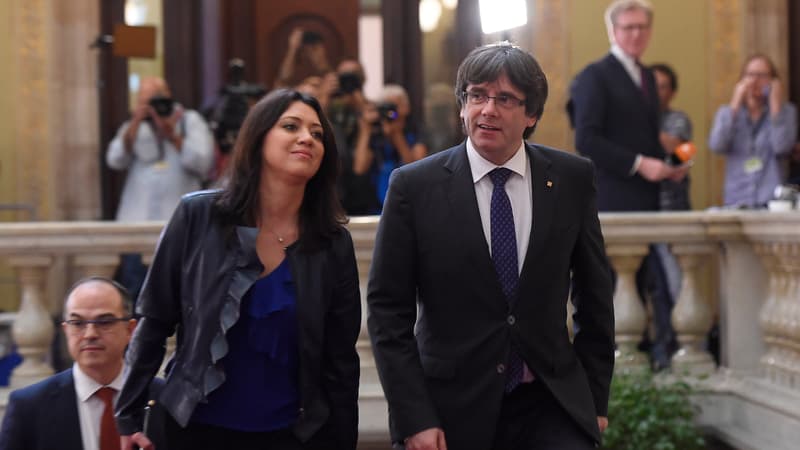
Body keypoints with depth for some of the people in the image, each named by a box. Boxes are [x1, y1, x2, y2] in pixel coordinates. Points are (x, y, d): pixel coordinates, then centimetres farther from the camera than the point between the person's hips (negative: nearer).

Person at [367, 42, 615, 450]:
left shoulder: (572, 179, 1)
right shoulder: (414, 186, -5)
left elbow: (594, 294, 9)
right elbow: (388, 311, -4)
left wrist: (596, 399, 9)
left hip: (550, 403, 2)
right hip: (452, 412, -1)